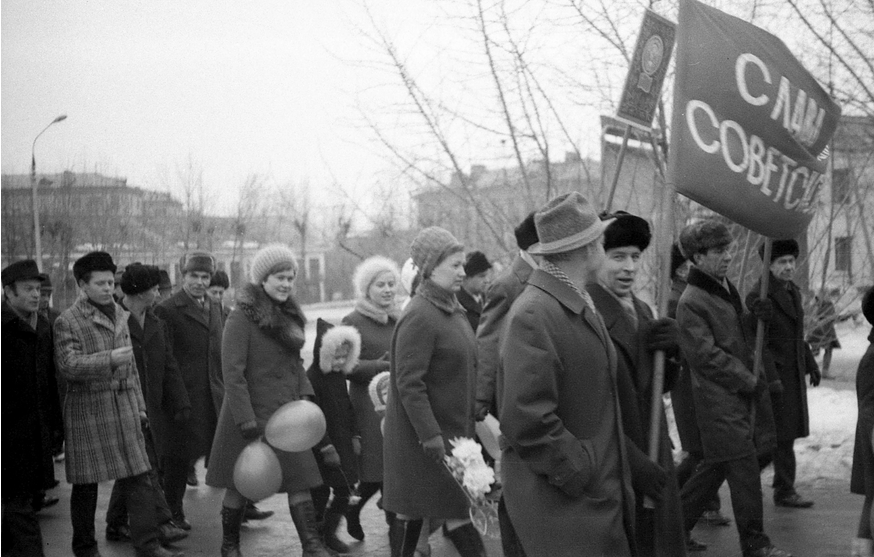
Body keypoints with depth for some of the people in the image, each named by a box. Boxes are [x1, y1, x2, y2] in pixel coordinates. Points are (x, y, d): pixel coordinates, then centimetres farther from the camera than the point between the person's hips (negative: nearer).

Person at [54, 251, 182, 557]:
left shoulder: (120, 314, 15)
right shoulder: (67, 321, -5)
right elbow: (68, 365, -16)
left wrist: (140, 405, 19)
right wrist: (109, 359, -26)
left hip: (124, 406, 5)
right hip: (88, 410, -5)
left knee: (138, 478, 1)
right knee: (86, 484, 5)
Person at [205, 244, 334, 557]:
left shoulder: (288, 315, 10)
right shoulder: (241, 317, -14)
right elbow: (232, 372, -17)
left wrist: (305, 394, 5)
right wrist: (246, 420, -21)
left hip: (286, 413, 7)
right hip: (252, 414, -6)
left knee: (300, 478, 3)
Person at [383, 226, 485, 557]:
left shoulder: (451, 310, 11)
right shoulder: (419, 317, -17)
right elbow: (409, 384, -20)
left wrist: (476, 416, 17)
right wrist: (431, 436, -22)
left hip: (452, 427, 8)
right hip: (421, 433, -8)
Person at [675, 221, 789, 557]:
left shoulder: (726, 288, 14)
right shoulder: (691, 302, -15)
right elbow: (705, 355, -17)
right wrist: (750, 381, -13)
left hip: (740, 394, 9)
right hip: (718, 399, -9)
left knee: (717, 465, 14)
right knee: (744, 467, -6)